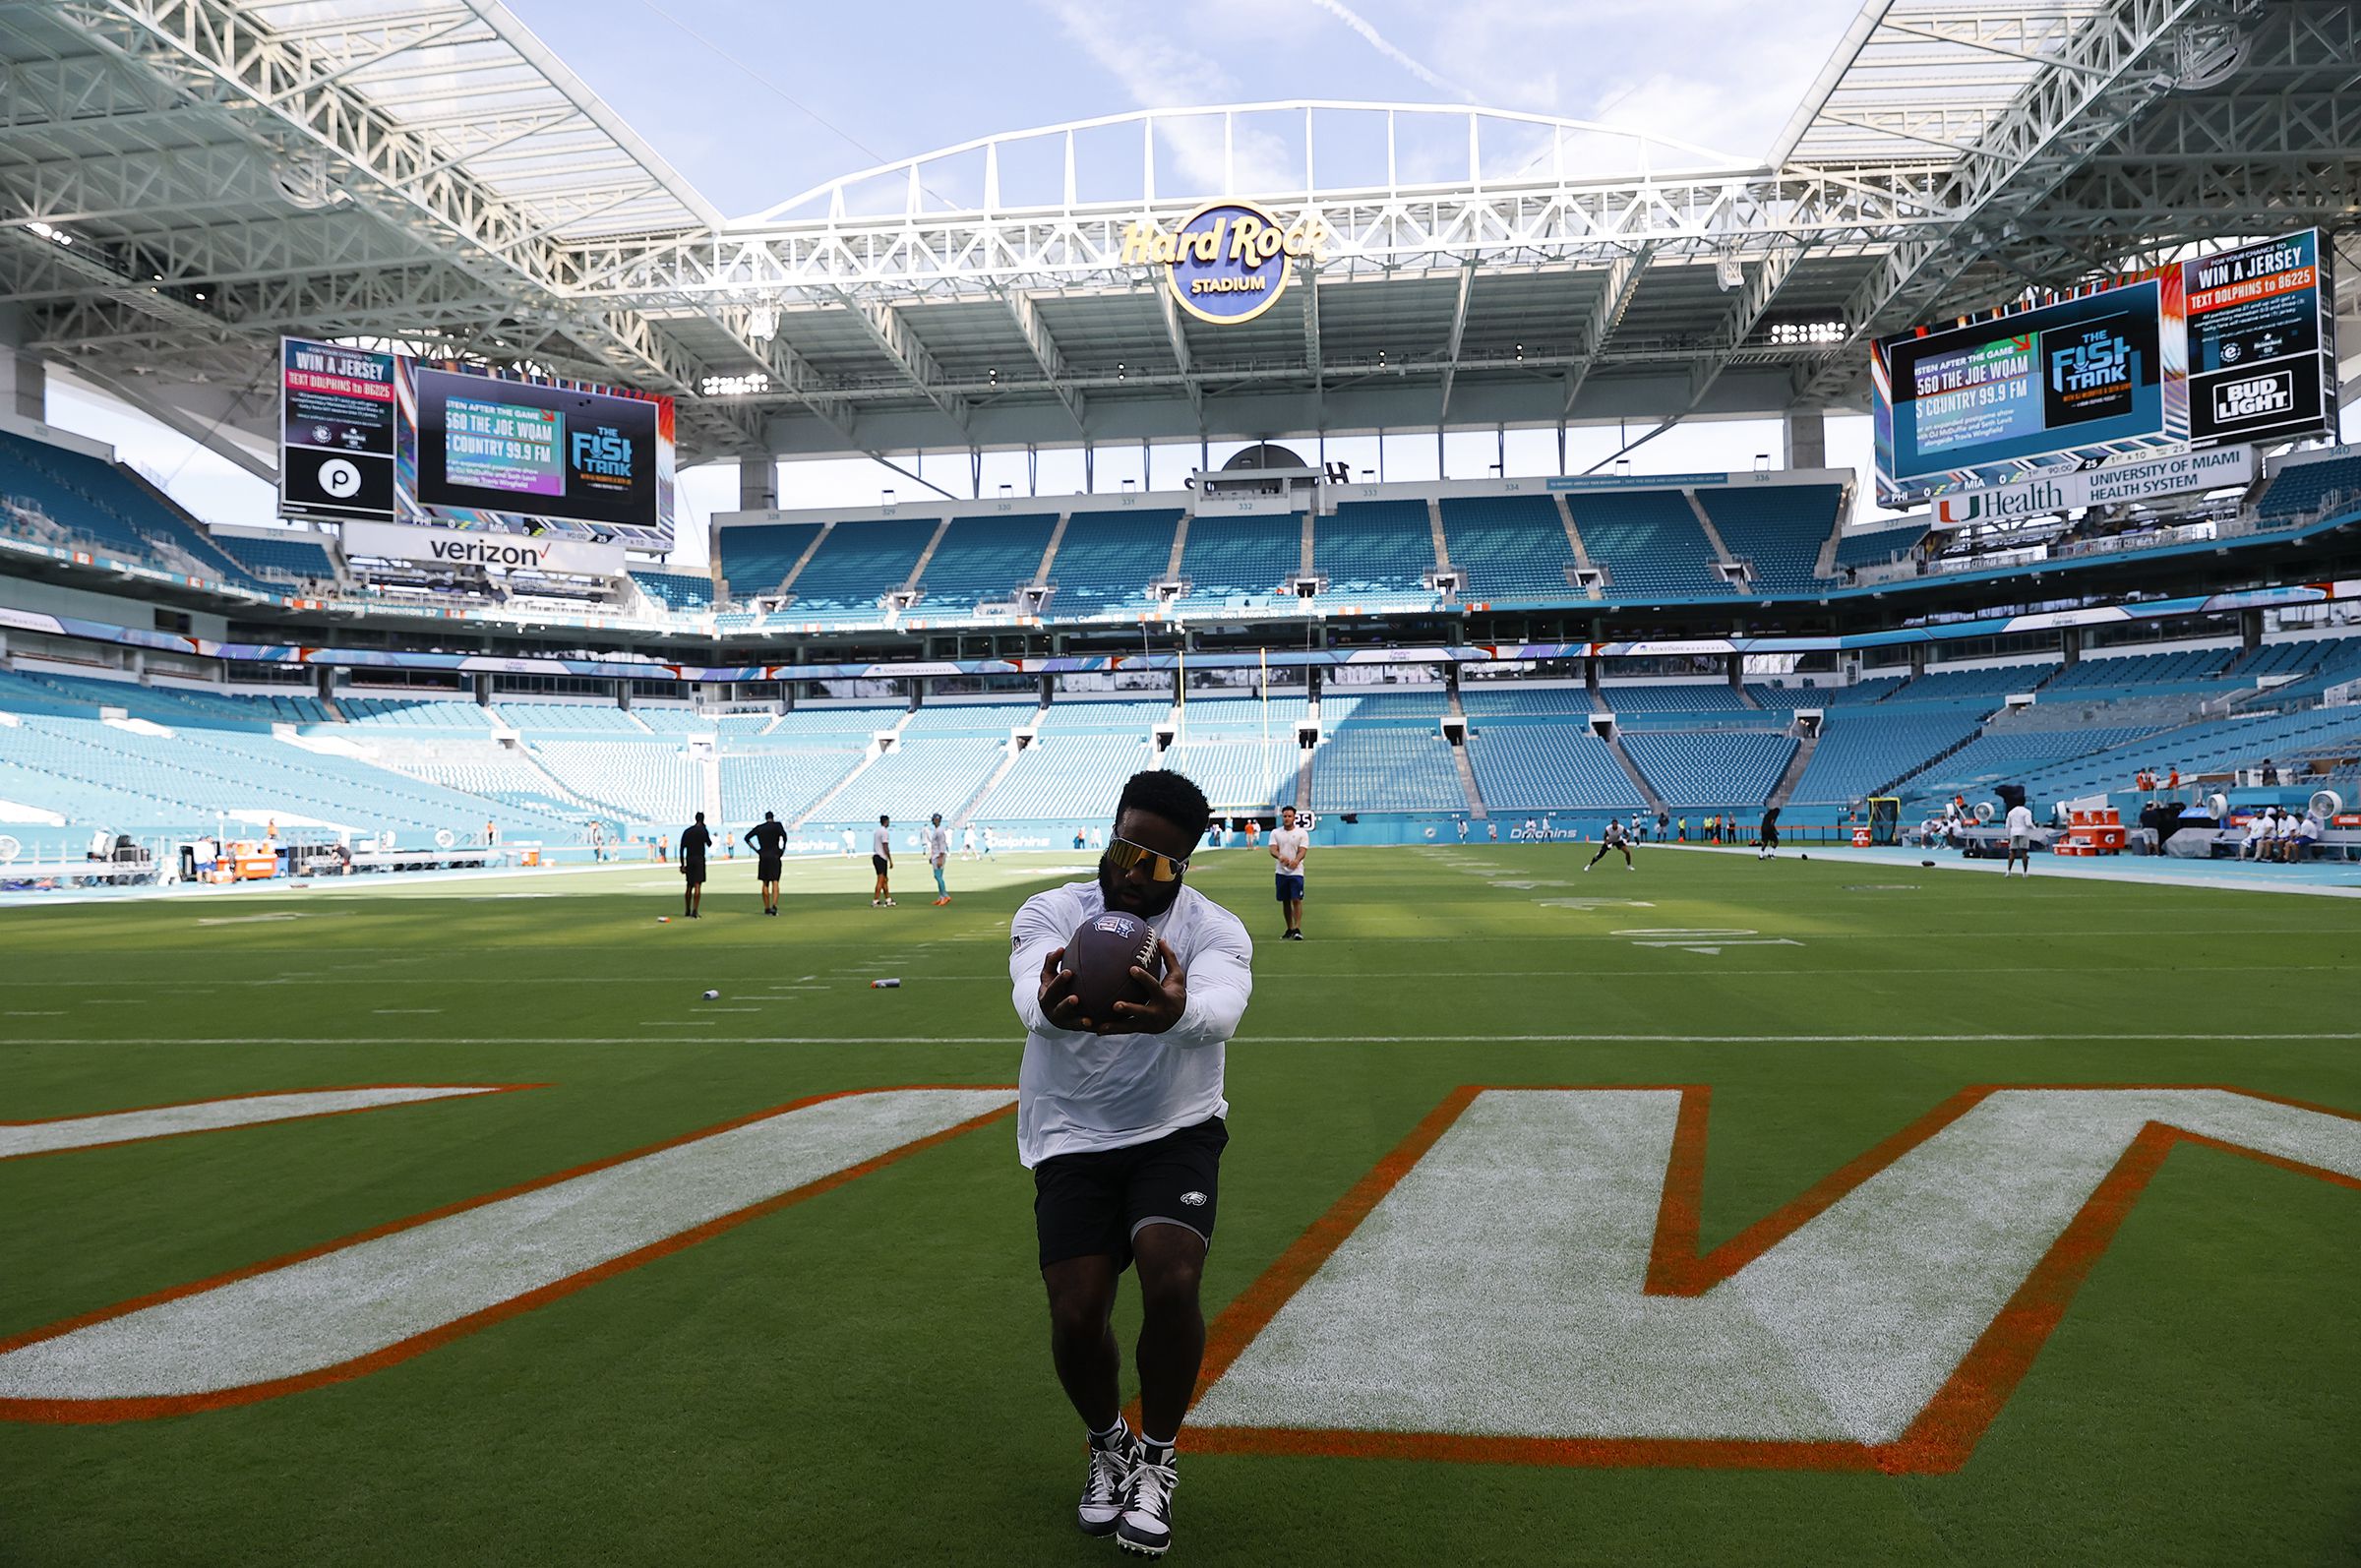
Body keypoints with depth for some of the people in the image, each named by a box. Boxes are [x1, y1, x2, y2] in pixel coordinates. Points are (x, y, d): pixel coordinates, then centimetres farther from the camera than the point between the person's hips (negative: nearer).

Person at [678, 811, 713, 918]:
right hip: (699, 859, -4)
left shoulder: (687, 831, 8)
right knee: (697, 886, -7)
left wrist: (682, 864, 8)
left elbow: (682, 848, 5)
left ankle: (687, 911, 21)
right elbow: (709, 844, 9)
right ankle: (694, 912, -15)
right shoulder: (704, 830, -4)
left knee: (689, 886, 15)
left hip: (689, 860, 4)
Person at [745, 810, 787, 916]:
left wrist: (756, 850, 9)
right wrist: (783, 848, -8)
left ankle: (767, 908, 12)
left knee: (765, 883, 11)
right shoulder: (777, 825, -2)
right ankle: (774, 905, -22)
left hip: (763, 857, 3)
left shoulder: (759, 827, 9)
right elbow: (783, 834, -19)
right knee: (775, 882, -5)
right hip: (775, 856, -3)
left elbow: (747, 838, 9)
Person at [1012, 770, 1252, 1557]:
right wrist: (1054, 1006, -58)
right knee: (1077, 1314, -9)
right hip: (1073, 1141, 1)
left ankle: (1157, 1460, 7)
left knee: (1172, 1284, -22)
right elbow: (1033, 992, -32)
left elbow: (1221, 1006, -35)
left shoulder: (1214, 929, -11)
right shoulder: (1051, 913, -9)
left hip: (1176, 1134, -1)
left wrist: (1175, 1012, -60)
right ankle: (1106, 1445, 25)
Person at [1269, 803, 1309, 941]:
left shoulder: (1302, 833, 0)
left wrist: (1296, 860, -33)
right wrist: (1280, 857, -29)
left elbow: (1302, 851, -11)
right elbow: (1272, 850, -6)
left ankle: (1297, 929, -10)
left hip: (1296, 872, -3)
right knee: (1285, 901, 8)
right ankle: (1290, 929, 18)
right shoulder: (1275, 832, 6)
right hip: (1281, 872, 3)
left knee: (1296, 900, -11)